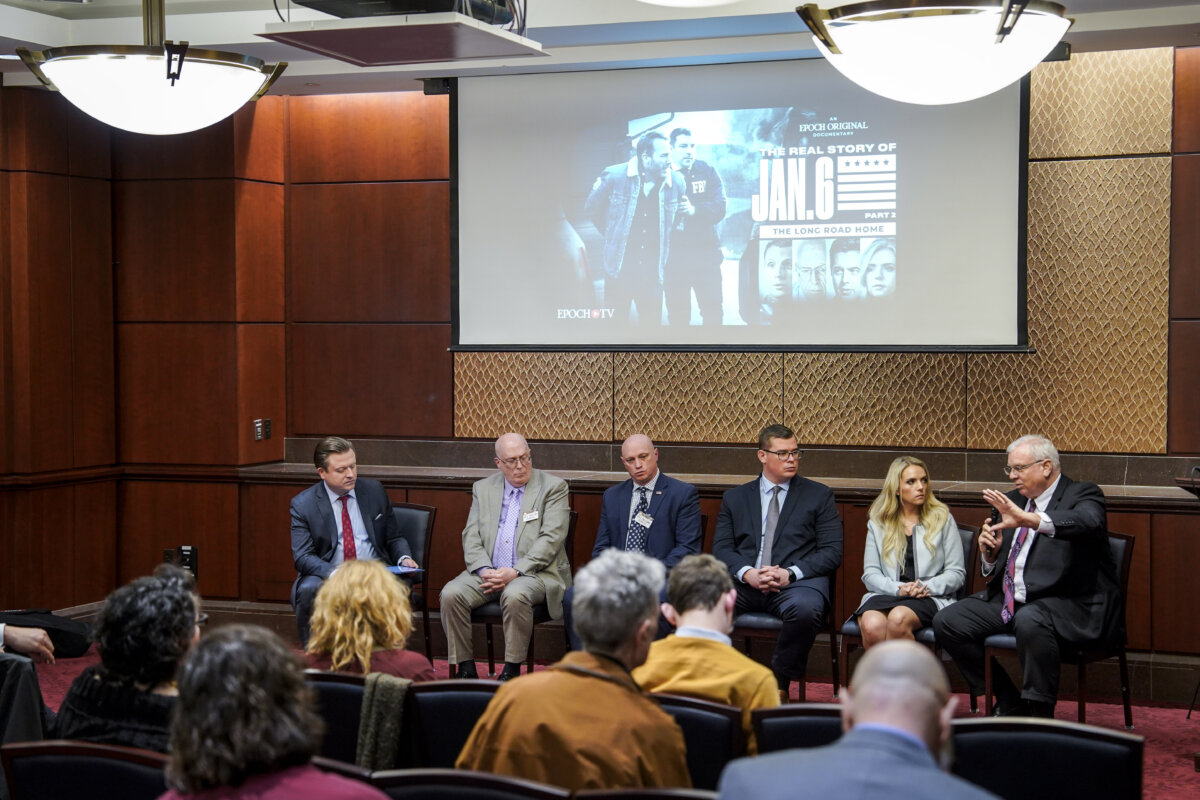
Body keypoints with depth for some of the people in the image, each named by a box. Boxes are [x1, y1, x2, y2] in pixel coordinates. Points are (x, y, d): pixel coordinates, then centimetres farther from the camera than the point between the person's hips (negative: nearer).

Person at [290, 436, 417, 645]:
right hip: (328, 575, -1)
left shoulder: (374, 491, 8)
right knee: (307, 590, -35)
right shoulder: (303, 504, -1)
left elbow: (393, 538, 16)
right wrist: (335, 574, -28)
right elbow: (303, 557, -9)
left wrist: (404, 558, -8)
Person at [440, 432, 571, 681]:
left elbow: (551, 538, -9)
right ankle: (465, 668, -12)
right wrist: (484, 570, -12)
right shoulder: (482, 489, 14)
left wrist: (516, 572, -19)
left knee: (515, 595, -37)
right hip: (488, 572, 4)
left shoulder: (553, 488, 1)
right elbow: (471, 537, 8)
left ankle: (512, 670, -21)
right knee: (451, 593, -23)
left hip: (535, 574, -4)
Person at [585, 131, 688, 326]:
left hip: (653, 270, 2)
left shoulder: (677, 182, -2)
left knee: (652, 322, 6)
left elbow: (678, 219, 16)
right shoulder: (614, 176, -9)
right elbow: (591, 208, 6)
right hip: (620, 264, -2)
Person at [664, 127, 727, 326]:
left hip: (706, 254, 1)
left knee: (712, 312, 3)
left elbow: (719, 208, -5)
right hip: (674, 255, -1)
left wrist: (694, 210, -19)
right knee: (677, 313, 5)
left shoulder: (707, 171, 7)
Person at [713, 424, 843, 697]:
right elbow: (721, 548, 10)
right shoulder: (735, 498, 19)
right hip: (745, 581, 2)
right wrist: (748, 573, -12)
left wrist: (790, 573, -12)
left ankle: (780, 684, -15)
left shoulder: (819, 496, 13)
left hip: (797, 581, -1)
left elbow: (832, 551, 4)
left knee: (806, 608, -37)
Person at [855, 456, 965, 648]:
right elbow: (870, 574, 9)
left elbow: (956, 572, 8)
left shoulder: (942, 518, 13)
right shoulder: (878, 523, 16)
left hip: (929, 598, -1)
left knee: (898, 618, -36)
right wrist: (898, 589, -11)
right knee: (871, 626, -35)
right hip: (886, 594, 1)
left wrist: (927, 587, -11)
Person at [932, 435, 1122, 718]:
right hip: (1009, 599, 8)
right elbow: (994, 570, 21)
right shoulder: (1013, 501, 16)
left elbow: (1089, 523, -30)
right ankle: (1008, 702, 7)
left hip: (1070, 604, -8)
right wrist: (989, 553, -4)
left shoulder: (1082, 495, -4)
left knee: (1029, 620, -38)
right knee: (947, 622, -5)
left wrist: (1029, 519, -41)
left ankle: (1039, 715, -22)